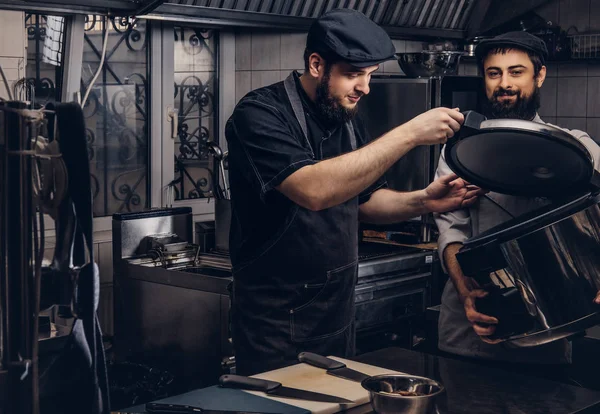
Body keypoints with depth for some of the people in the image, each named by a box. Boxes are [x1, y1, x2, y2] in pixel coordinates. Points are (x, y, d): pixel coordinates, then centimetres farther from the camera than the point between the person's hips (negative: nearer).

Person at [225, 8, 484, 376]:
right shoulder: (259, 114, -17)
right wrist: (408, 135, -32)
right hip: (277, 318, -7)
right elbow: (314, 190, -33)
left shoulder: (349, 122, 7)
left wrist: (422, 201, -6)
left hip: (339, 313, 7)